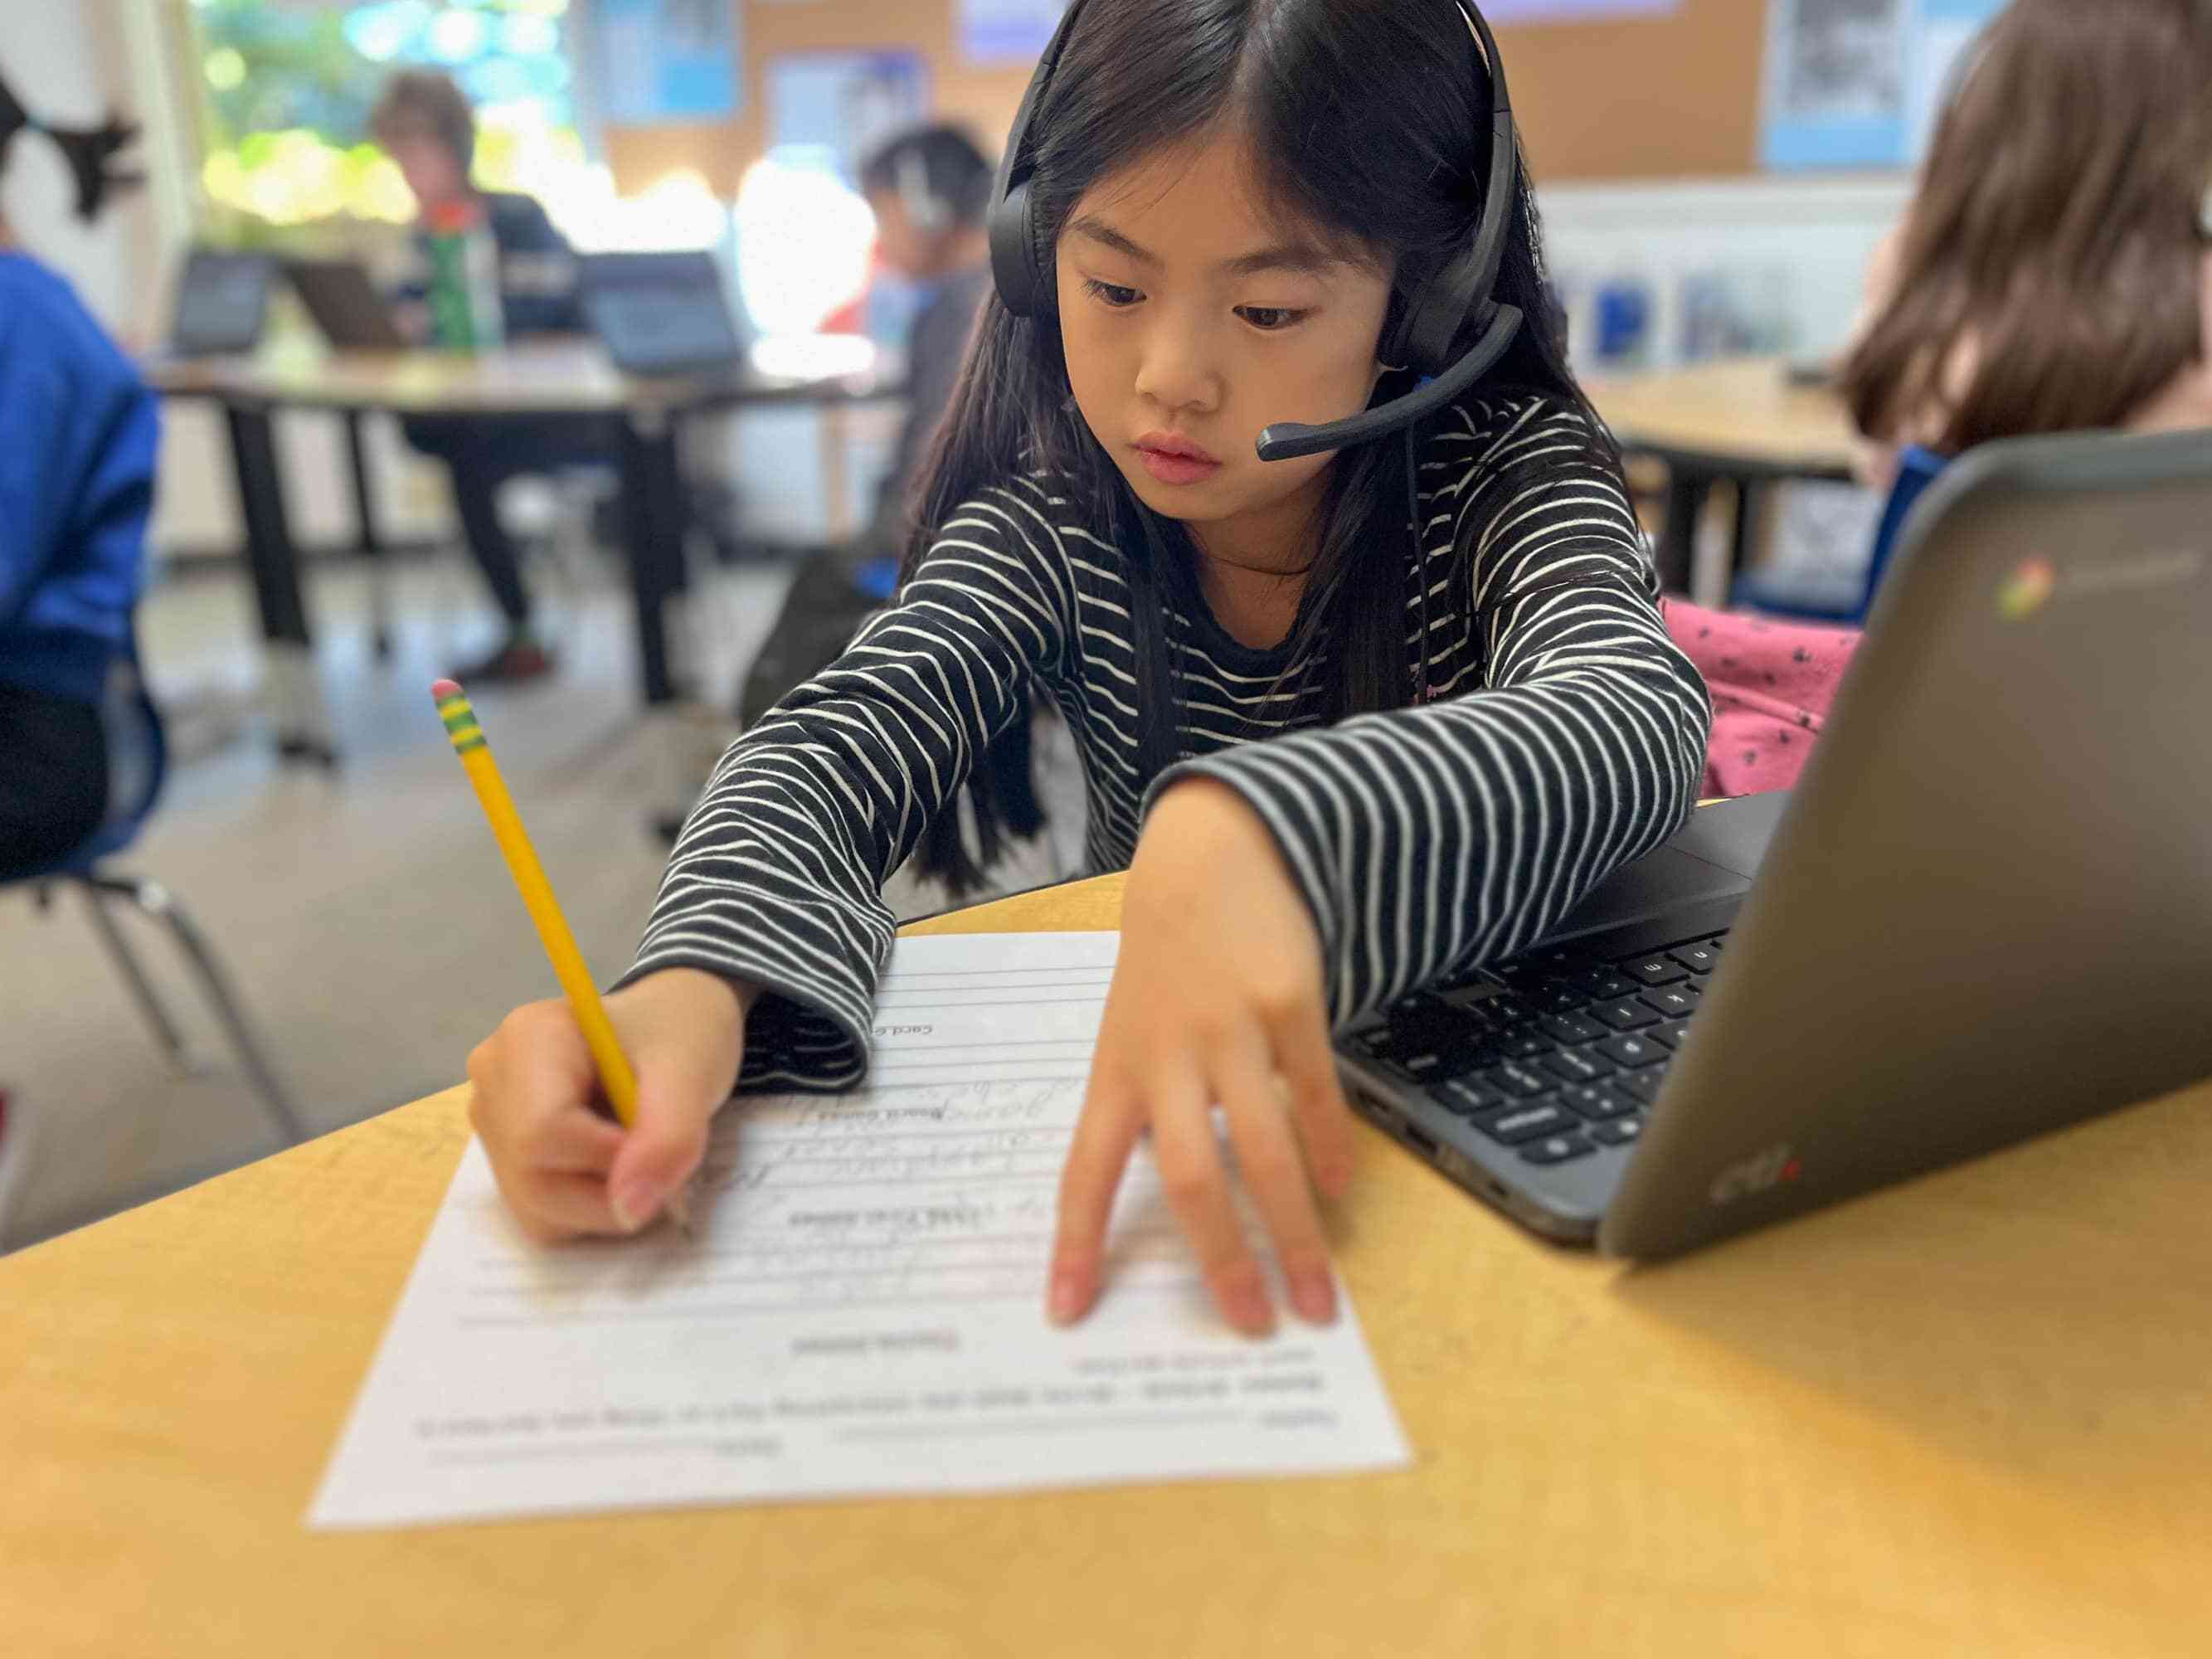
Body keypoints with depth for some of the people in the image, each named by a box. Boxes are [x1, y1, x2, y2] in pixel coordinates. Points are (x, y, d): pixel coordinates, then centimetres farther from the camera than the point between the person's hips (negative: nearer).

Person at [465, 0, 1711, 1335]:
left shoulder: (1505, 475, -13)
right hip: (1162, 1112, 2)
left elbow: (1638, 718, -32)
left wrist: (1264, 830, -51)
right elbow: (830, 753, -18)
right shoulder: (1054, 526, -7)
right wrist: (689, 990, -40)